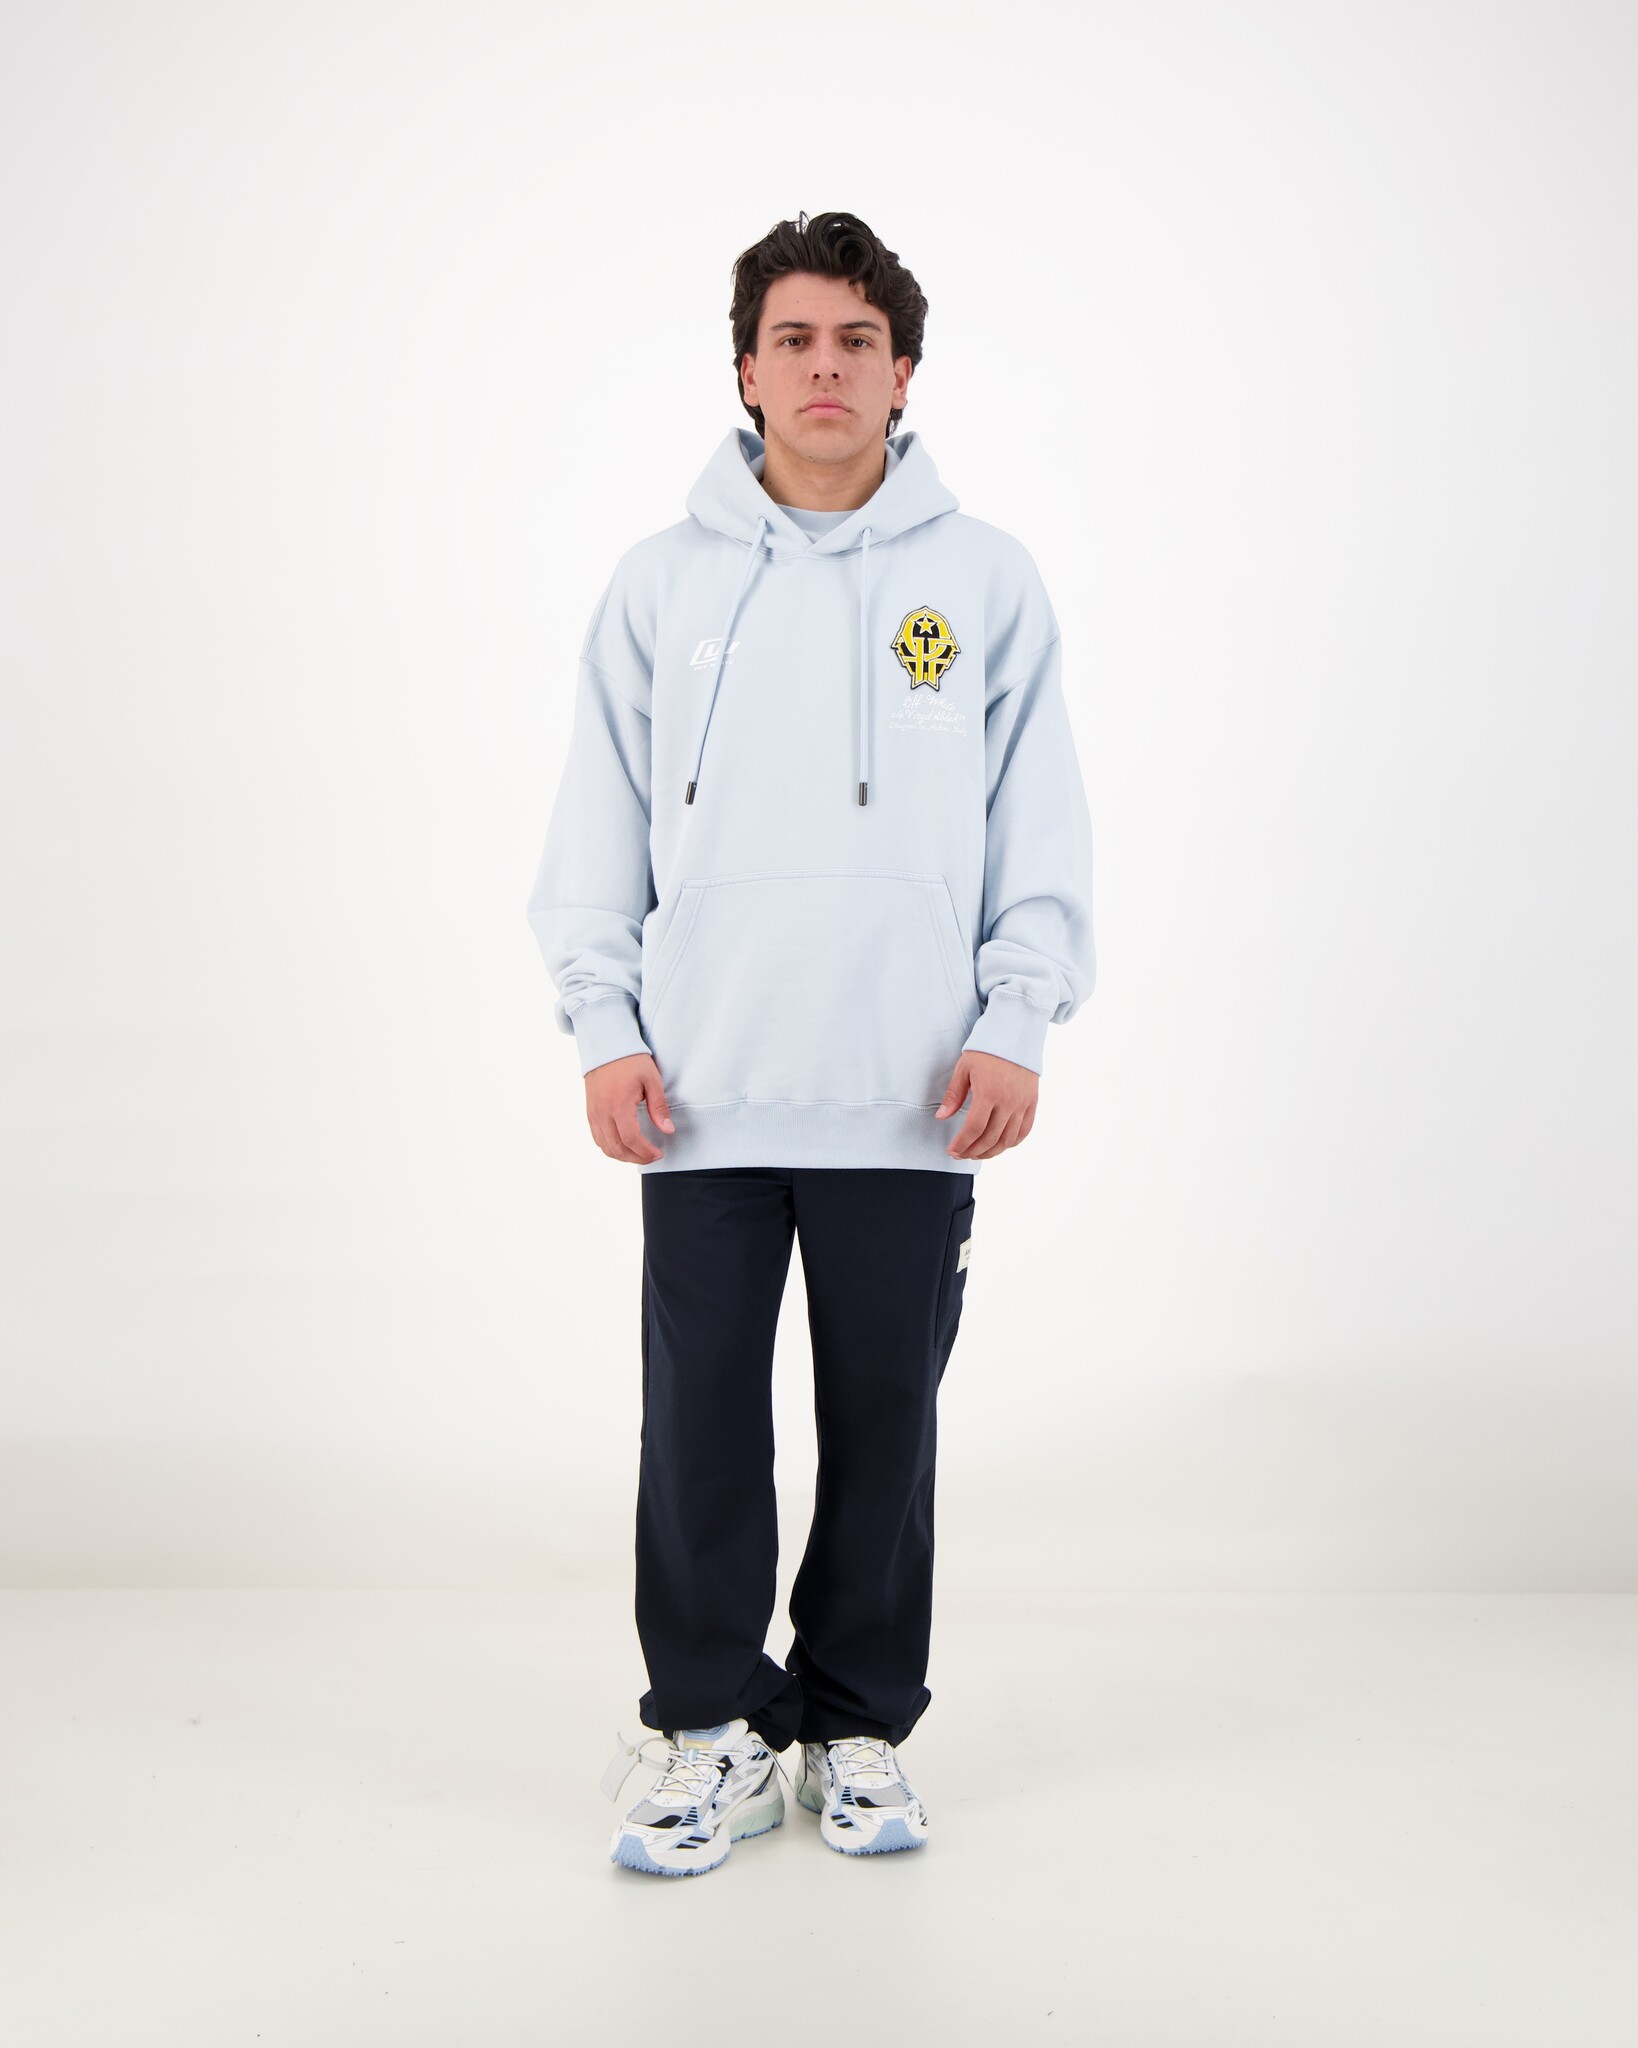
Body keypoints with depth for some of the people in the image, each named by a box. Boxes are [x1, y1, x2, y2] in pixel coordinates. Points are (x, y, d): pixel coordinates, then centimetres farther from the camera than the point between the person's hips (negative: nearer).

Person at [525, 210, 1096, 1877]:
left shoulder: (987, 580, 6)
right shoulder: (661, 583, 7)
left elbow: (1042, 838, 5)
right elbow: (598, 836, 8)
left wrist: (1015, 1024, -6)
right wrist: (603, 1027, -2)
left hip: (911, 1106, 0)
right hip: (704, 1101, 1)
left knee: (885, 1427, 9)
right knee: (700, 1425, 5)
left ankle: (862, 1727, 25)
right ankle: (713, 1726, 21)